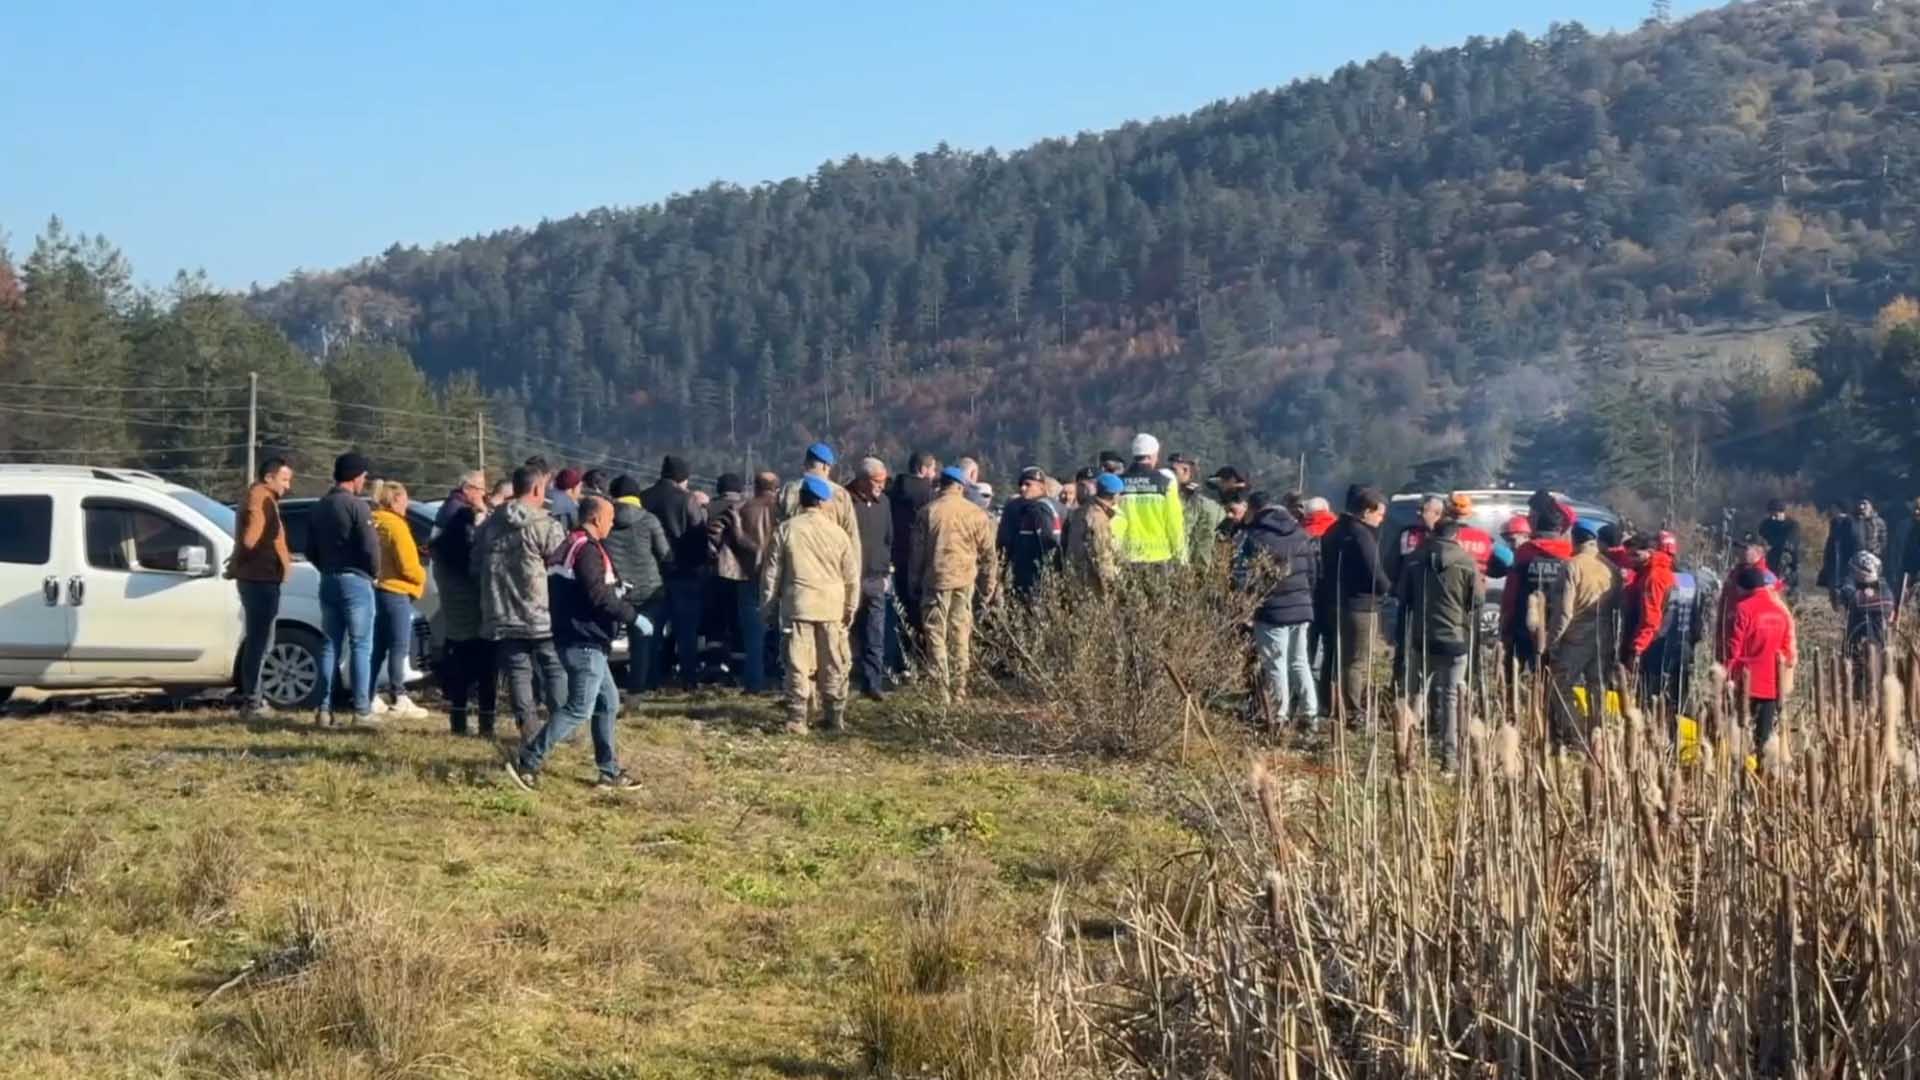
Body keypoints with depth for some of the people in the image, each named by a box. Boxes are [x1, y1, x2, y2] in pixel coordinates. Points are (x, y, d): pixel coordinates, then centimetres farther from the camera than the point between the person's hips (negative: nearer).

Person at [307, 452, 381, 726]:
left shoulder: (318, 508, 11)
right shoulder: (356, 506, -13)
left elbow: (310, 550, 14)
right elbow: (370, 547, -17)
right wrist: (374, 573, -1)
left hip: (328, 581, 7)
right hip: (355, 580, -7)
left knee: (330, 646, 9)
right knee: (361, 646, -2)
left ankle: (324, 708, 6)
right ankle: (362, 709, -4)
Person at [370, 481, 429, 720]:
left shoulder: (372, 523, 9)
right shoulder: (395, 525, -14)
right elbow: (408, 566, -15)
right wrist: (422, 577, 3)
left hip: (374, 589, 8)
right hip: (395, 592, -8)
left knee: (378, 646, 13)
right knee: (399, 647, -4)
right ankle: (399, 700, -5)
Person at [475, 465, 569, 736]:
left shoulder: (490, 524, 7)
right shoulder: (546, 526, -12)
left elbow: (476, 565, 15)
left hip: (503, 614, 4)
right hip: (541, 614, -4)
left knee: (517, 669, 7)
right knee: (554, 668, 5)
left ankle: (527, 725, 4)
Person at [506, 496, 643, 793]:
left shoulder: (574, 545, 15)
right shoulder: (587, 550, -16)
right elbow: (599, 596, -22)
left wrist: (614, 588, 16)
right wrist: (632, 615, -14)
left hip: (586, 642, 11)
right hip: (584, 642, -11)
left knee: (608, 702, 14)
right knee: (579, 709, -9)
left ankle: (610, 772, 17)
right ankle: (528, 763, -9)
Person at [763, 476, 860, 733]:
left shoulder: (786, 530, -2)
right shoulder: (836, 532, 0)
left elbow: (772, 572, 1)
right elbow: (852, 574, 5)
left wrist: (768, 607, 10)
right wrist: (851, 607, 16)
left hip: (798, 605, -1)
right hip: (832, 607, 1)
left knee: (799, 663, -2)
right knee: (833, 665, 9)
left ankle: (797, 718, -8)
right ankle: (834, 716, 13)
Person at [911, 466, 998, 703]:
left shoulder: (928, 512, -2)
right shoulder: (976, 514, 1)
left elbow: (918, 550, 2)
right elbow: (988, 554, 5)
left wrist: (916, 583, 11)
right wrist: (988, 588, 13)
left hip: (935, 579, -2)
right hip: (965, 580, 2)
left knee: (935, 634, 3)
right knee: (961, 635, 10)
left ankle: (940, 689, -1)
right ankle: (959, 689, 13)